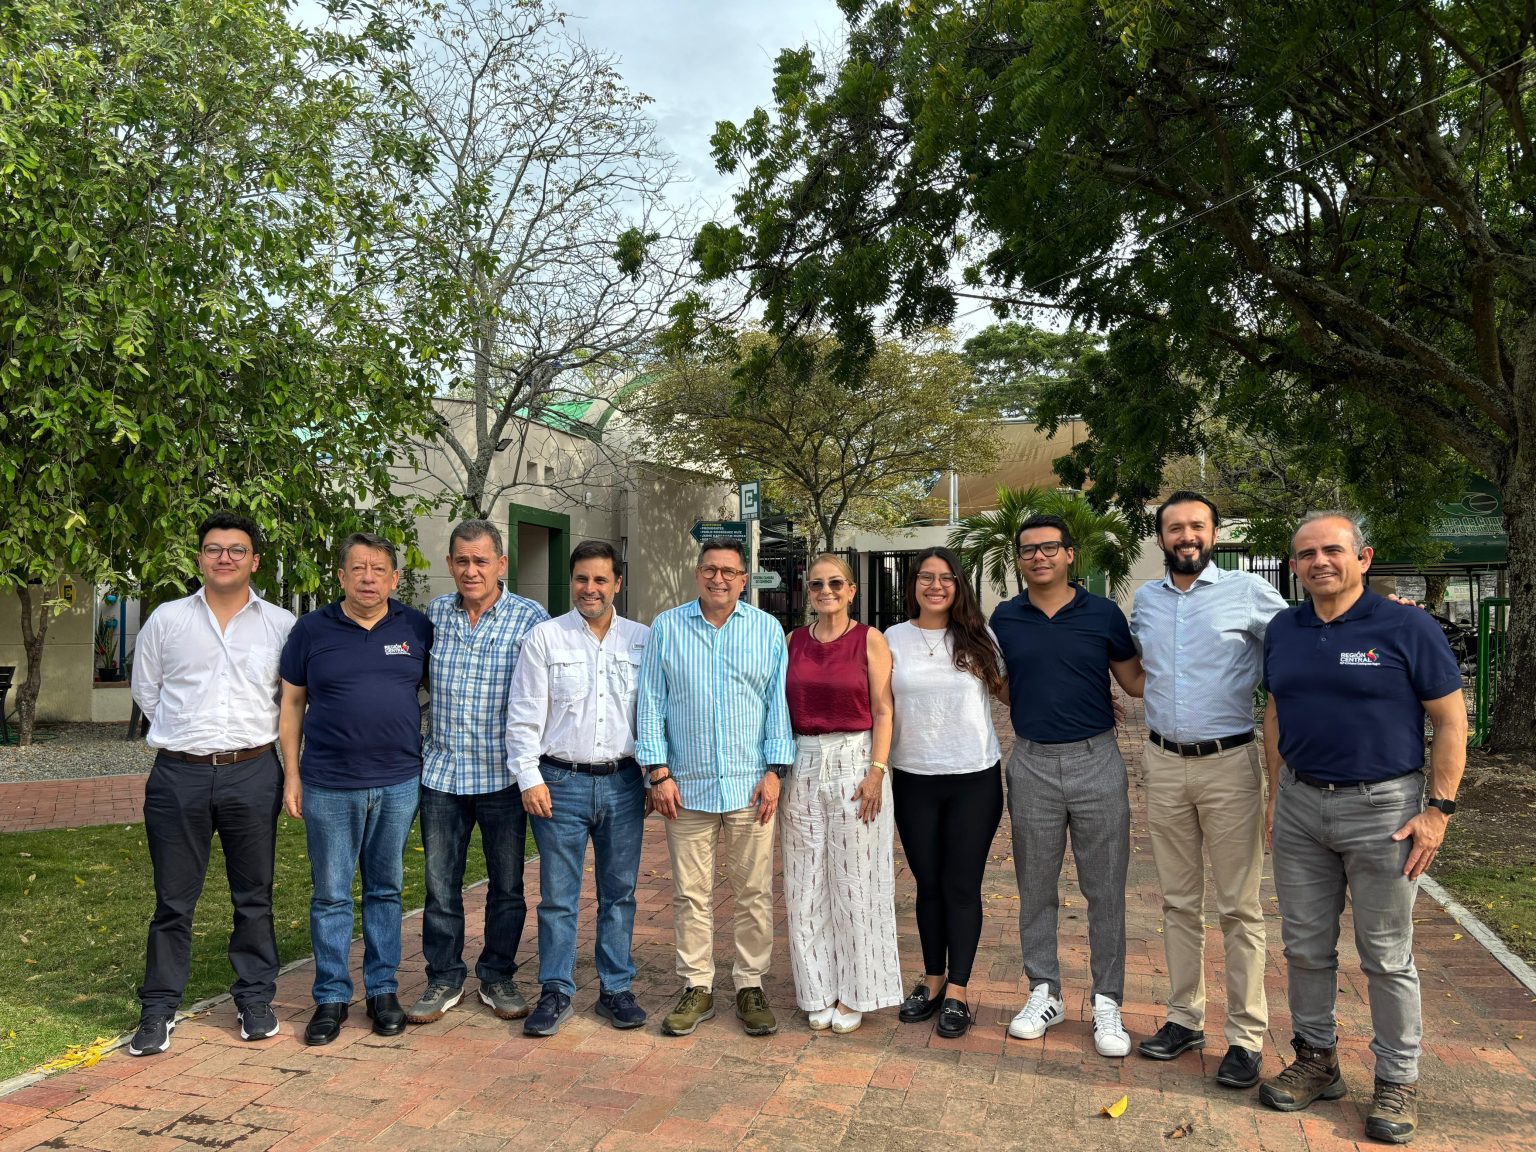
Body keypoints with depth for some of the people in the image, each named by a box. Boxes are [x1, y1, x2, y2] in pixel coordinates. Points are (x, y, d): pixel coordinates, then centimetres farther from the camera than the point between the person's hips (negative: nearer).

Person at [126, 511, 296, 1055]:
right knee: (173, 899, 7)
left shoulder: (282, 624, 2)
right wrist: (189, 736, 10)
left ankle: (255, 999, 23)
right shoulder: (167, 619, 5)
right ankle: (158, 1009, 20)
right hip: (179, 775, 0)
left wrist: (248, 739, 9)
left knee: (254, 896, 10)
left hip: (253, 774, 0)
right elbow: (146, 691, 14)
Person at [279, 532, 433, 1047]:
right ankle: (331, 998, 20)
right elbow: (291, 705, 5)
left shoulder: (417, 628, 3)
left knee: (386, 890, 12)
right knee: (331, 895, 7)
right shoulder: (311, 630, 1)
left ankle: (383, 990, 23)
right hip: (329, 786, -1)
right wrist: (292, 776, 0)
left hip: (399, 783, 1)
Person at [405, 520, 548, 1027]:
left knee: (507, 885, 10)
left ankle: (497, 977, 27)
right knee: (440, 885, 9)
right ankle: (444, 979, 26)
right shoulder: (434, 614, 5)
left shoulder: (530, 618, -7)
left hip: (503, 775, -2)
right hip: (441, 771, 3)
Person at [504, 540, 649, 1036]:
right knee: (558, 895, 4)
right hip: (562, 782, -2)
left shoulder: (643, 640, 5)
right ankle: (556, 993, 18)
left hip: (623, 783, 2)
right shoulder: (545, 637, 0)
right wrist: (530, 779, -7)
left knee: (619, 892, 11)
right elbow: (523, 716, -2)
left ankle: (616, 989, 24)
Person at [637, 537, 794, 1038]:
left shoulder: (768, 630, 5)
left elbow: (779, 703, 5)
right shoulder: (666, 627, 4)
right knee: (691, 893, 7)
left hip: (751, 784, 0)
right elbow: (651, 702, 3)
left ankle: (750, 985, 20)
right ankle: (696, 988, 20)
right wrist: (658, 771, -3)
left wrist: (775, 771, -3)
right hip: (687, 784, 0)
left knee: (754, 890, 6)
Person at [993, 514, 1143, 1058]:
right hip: (1031, 764, 2)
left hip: (1096, 761, -1)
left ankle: (1107, 1003, 18)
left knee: (1105, 890, 5)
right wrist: (1038, 712, 2)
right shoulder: (1004, 619, 4)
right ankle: (1044, 993, 26)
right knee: (1035, 888, 11)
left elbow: (1136, 682, 6)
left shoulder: (1104, 614, -1)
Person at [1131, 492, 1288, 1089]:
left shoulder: (1249, 592, -4)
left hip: (1230, 764, -4)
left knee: (1239, 907, 2)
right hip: (1163, 764, 4)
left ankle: (1246, 1036, 13)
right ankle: (1185, 1018, 25)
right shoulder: (1144, 599, 8)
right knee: (1179, 901, 13)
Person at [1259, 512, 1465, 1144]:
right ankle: (1316, 1059, 29)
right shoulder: (1282, 631, 6)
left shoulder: (1408, 628, -8)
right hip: (1299, 807, 5)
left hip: (1382, 807, -4)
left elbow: (1451, 720, -6)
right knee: (1306, 946, 12)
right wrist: (1276, 794, 11)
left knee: (1386, 956, 7)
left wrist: (1439, 810, -11)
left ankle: (1397, 1080, 23)